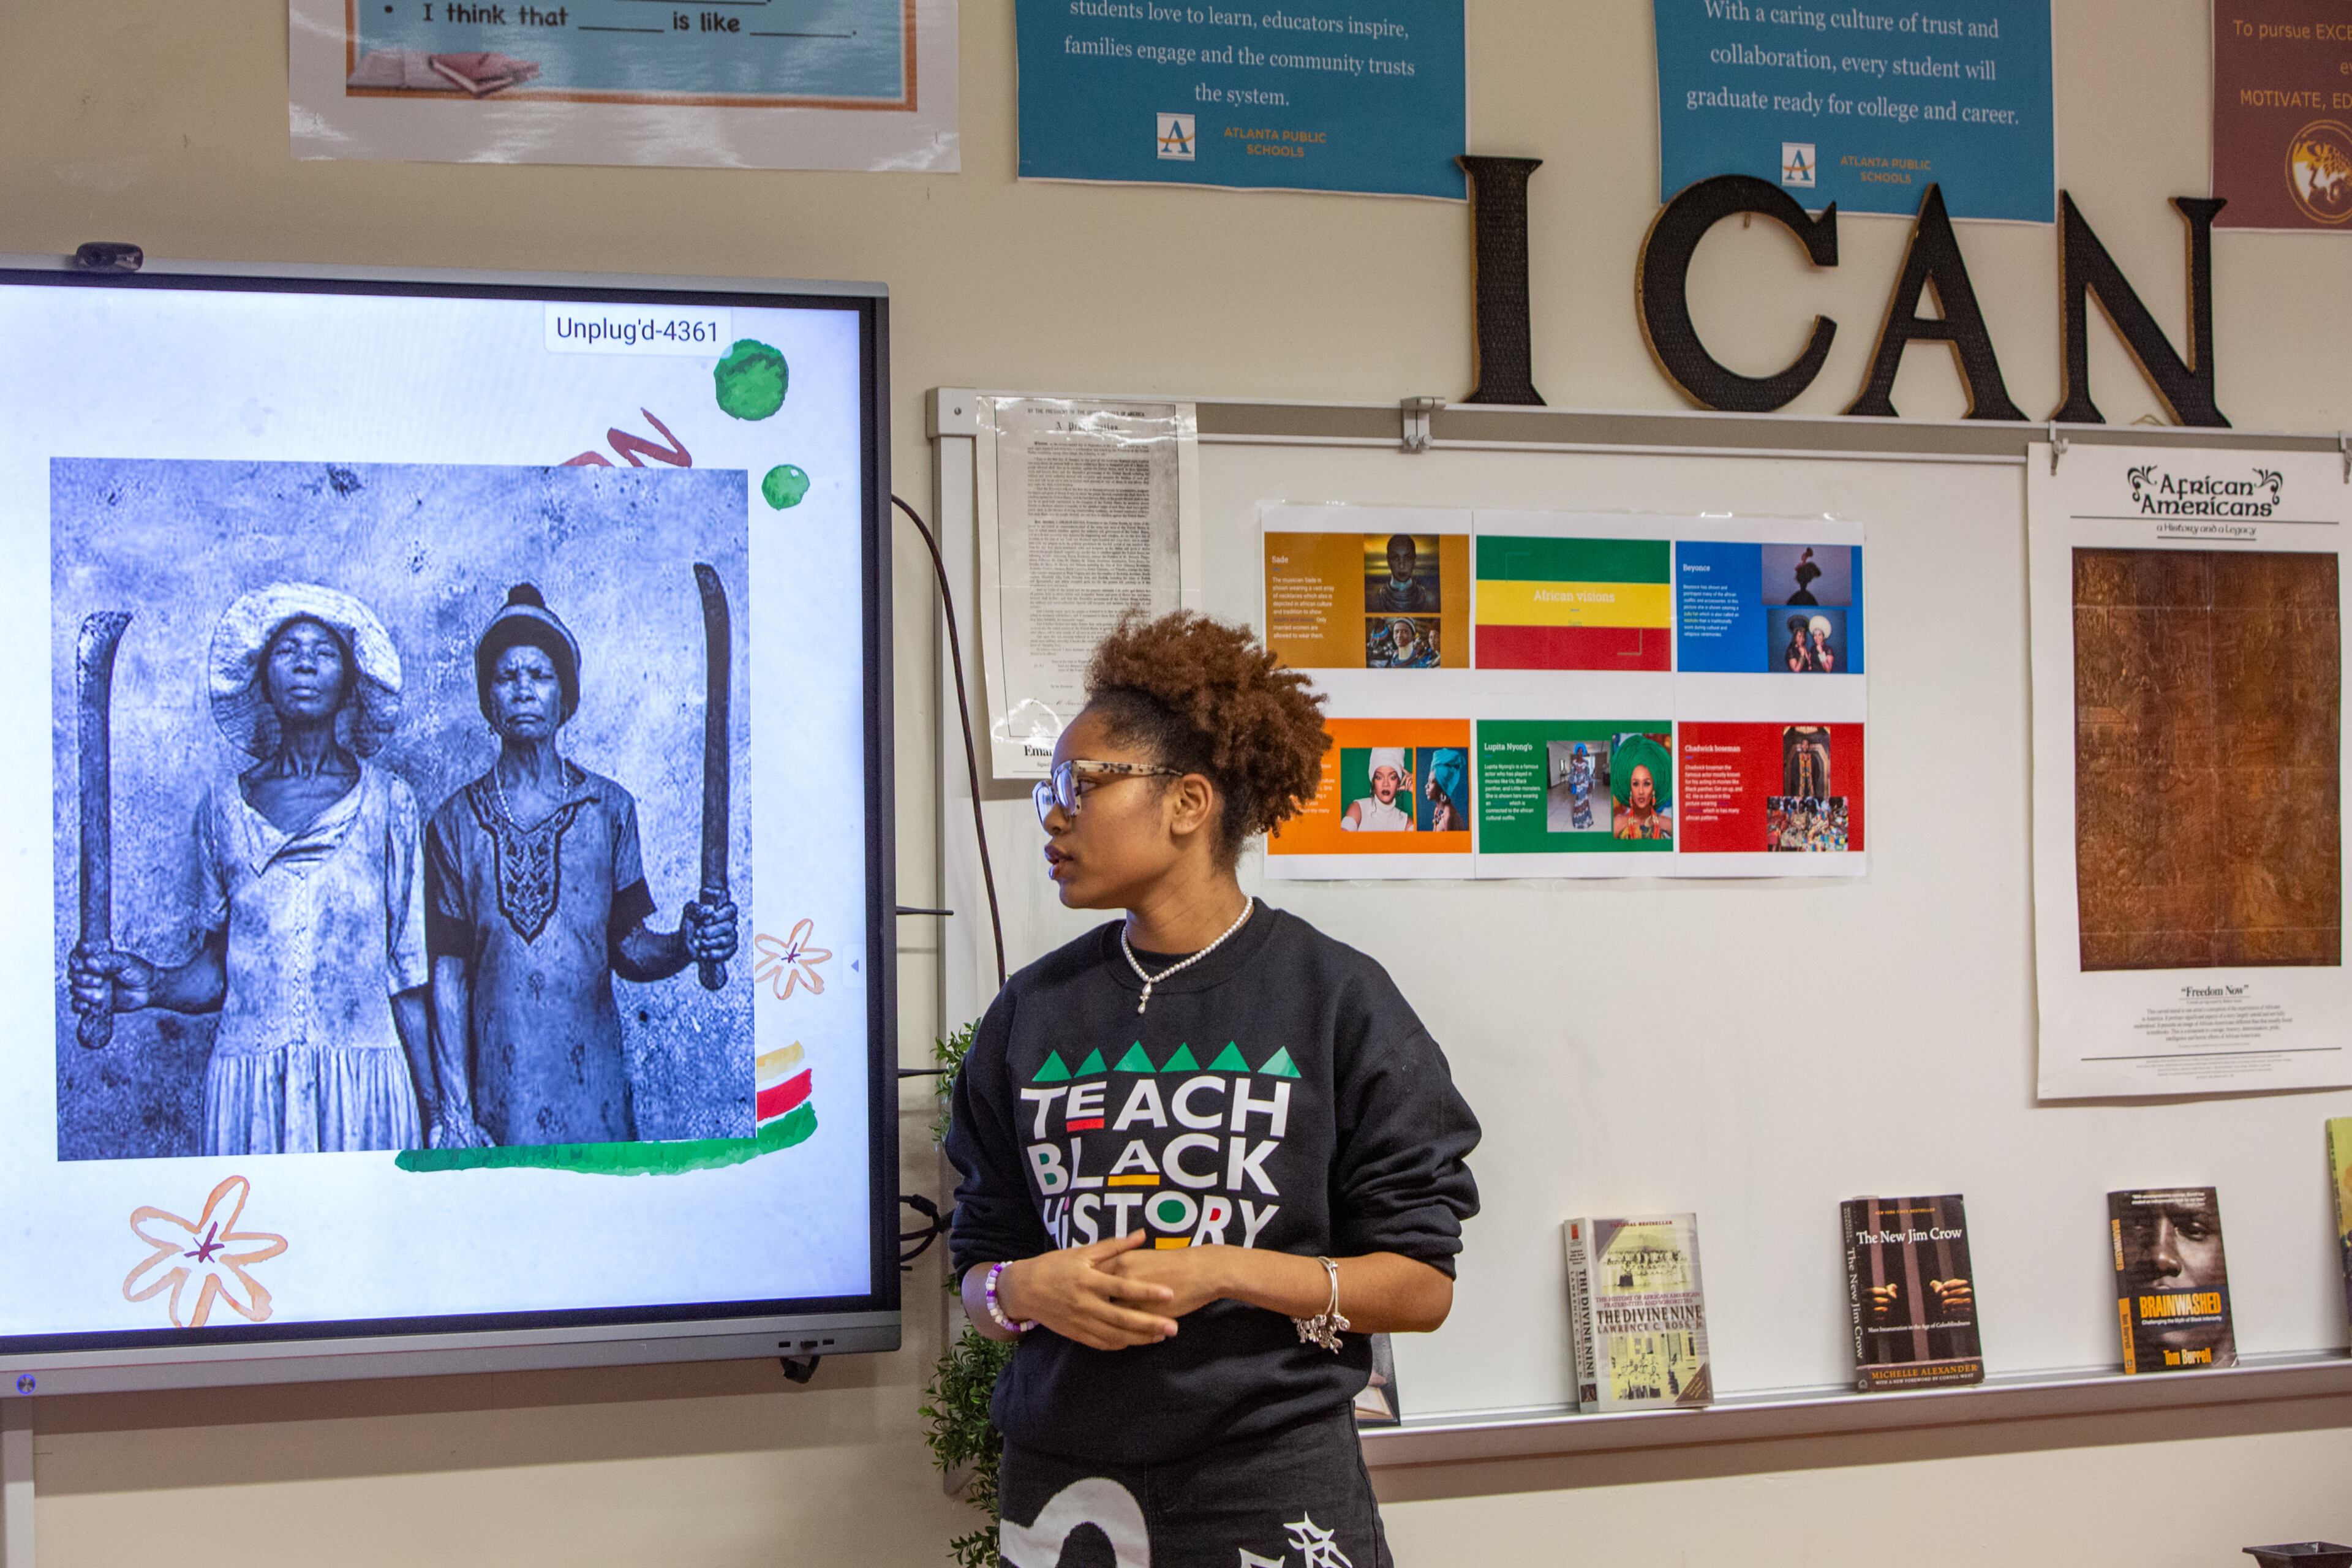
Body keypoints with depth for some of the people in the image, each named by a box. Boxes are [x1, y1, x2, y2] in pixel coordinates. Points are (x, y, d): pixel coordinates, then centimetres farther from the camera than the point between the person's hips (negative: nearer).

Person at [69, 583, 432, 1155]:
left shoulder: (388, 802, 6)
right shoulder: (225, 806, 10)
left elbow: (408, 974, 4)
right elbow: (216, 968, 11)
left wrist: (437, 1112, -1)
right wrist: (151, 985, -9)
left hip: (364, 1082, -1)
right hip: (248, 1084, 1)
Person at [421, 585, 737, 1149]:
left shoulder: (609, 807, 6)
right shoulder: (456, 822, 4)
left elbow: (628, 948, 6)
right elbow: (449, 974, 1)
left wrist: (684, 945, -17)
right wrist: (455, 1111, -6)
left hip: (593, 1081, 1)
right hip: (495, 1085, -1)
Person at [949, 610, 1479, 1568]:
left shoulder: (1336, 997, -4)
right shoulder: (1033, 1011, 7)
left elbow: (1421, 1285, -6)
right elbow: (978, 1262, 10)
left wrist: (1225, 1273, -17)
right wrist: (1024, 1291, -12)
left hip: (1274, 1484, -3)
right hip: (1065, 1482, 3)